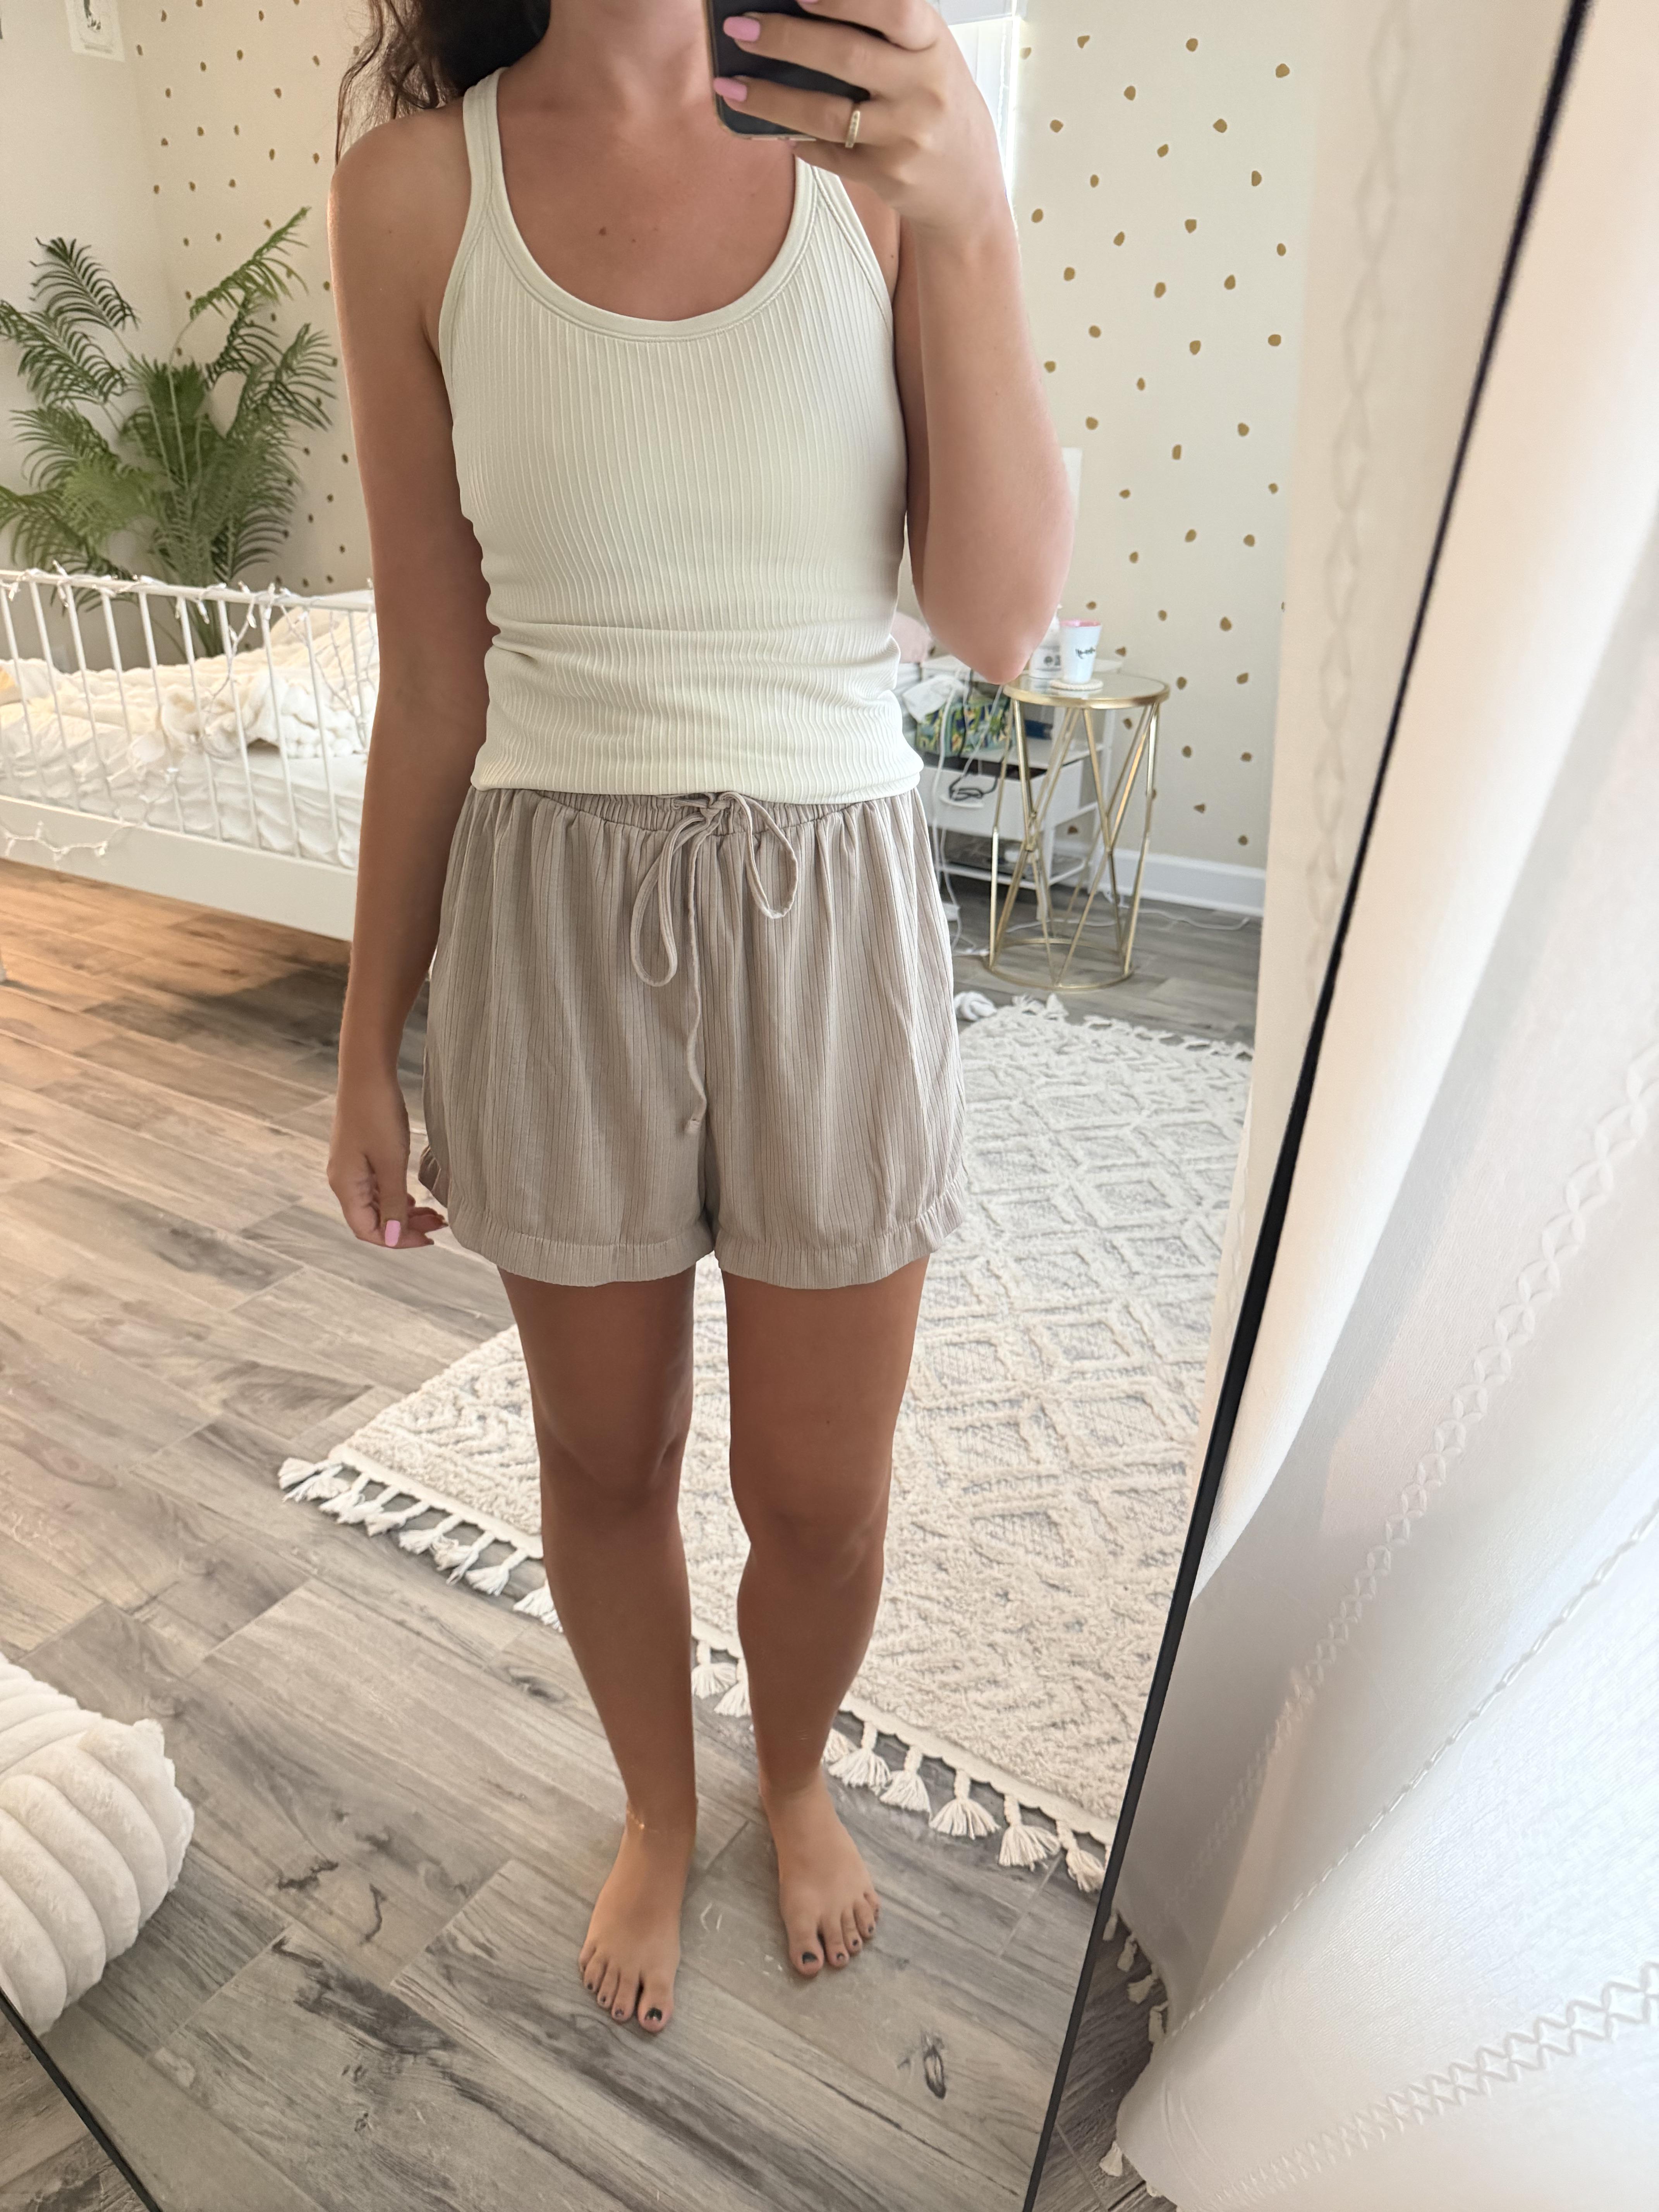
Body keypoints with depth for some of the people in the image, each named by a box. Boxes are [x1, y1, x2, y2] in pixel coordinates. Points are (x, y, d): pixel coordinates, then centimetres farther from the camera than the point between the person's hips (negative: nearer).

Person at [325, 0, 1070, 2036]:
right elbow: (432, 691, 2)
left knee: (820, 1499, 13)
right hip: (558, 925, 1)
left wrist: (958, 217, -18)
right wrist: (370, 1044, 6)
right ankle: (657, 1807, 51)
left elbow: (1002, 622, -6)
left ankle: (795, 1777, 50)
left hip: (833, 912, 0)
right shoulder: (416, 189, 1)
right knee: (605, 1461, 17)